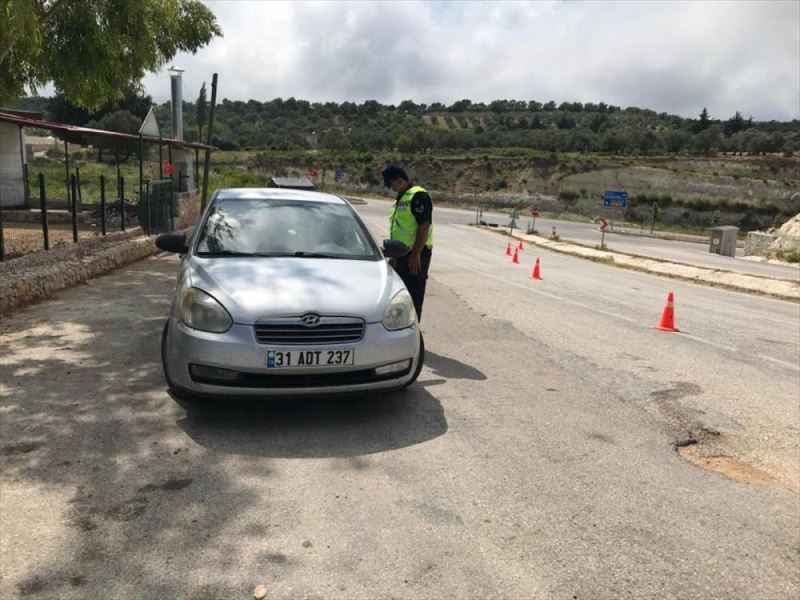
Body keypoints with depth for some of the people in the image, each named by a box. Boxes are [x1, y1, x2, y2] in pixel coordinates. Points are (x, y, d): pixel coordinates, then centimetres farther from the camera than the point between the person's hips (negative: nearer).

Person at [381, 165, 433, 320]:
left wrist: (416, 254, -23)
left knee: (413, 296, -5)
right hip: (402, 254, 10)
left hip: (415, 255, -10)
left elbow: (424, 226, -20)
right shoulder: (402, 198, 18)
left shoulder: (418, 196, -13)